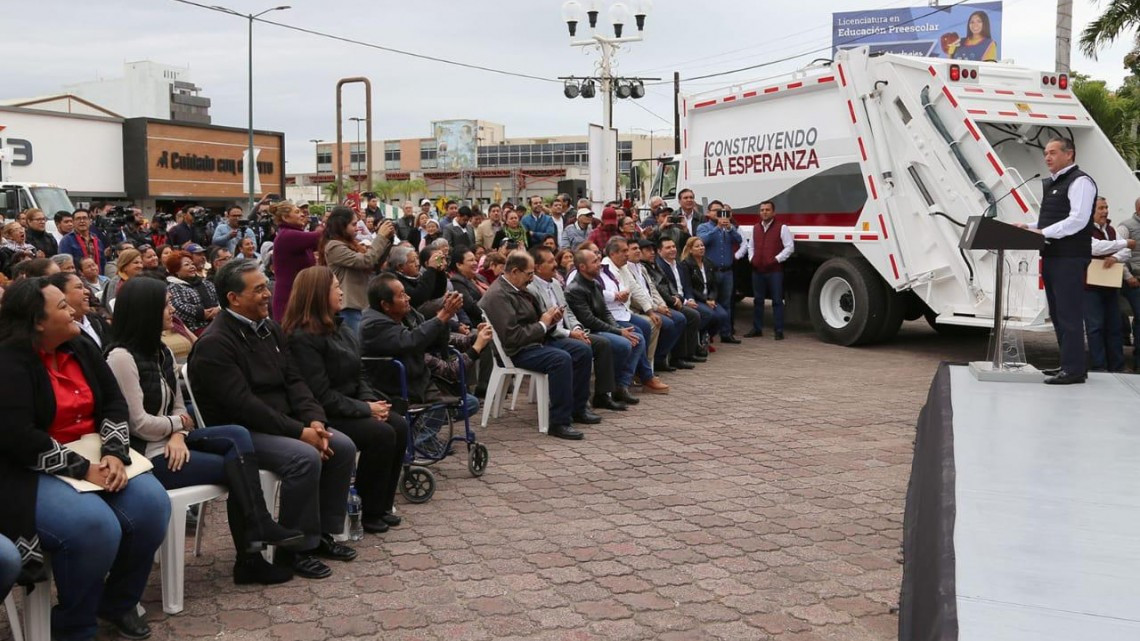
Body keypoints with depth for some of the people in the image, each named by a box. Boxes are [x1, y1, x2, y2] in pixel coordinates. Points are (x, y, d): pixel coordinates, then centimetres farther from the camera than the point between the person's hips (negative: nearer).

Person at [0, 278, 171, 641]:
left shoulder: (81, 349, 7)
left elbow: (114, 403, 5)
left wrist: (114, 453, -13)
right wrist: (81, 469, -22)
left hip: (93, 458, 7)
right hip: (31, 472, -7)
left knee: (151, 503, -17)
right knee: (95, 526, -31)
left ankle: (119, 602, 6)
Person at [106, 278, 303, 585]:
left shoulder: (162, 352, 15)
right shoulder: (121, 357, -15)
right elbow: (139, 424, -19)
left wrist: (178, 435, -9)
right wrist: (177, 425, -3)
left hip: (169, 441, 8)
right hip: (146, 453, -8)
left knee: (237, 436, -14)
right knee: (235, 466, -14)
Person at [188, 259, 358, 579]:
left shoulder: (269, 328, 10)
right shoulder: (214, 344, -16)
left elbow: (293, 380, 8)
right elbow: (243, 404, -23)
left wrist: (314, 420, -10)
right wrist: (299, 432, -24)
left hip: (282, 422, 8)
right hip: (239, 431, -8)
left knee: (343, 446, -6)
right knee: (305, 458, -29)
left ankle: (323, 532, 8)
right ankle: (295, 548, -13)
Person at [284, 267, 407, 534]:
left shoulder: (342, 329, 11)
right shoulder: (303, 339, -18)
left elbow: (358, 374, 14)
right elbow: (321, 395, -21)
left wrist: (371, 400, -6)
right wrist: (365, 409, -18)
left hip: (350, 406, 9)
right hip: (324, 417, -9)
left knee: (399, 425, -10)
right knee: (381, 434, -23)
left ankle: (382, 505, 0)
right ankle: (369, 512, -8)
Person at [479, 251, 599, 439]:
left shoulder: (519, 289, 13)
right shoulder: (498, 295, -18)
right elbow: (512, 336, -25)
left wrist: (550, 318, 4)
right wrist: (543, 324, -15)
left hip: (538, 340, 11)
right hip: (518, 352, -11)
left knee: (583, 350, 3)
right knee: (561, 359, -32)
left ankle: (578, 409, 13)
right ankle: (559, 422, -27)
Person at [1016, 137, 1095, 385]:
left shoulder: (1080, 181, -9)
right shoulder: (1052, 184, 19)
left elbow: (1078, 220, -20)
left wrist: (1042, 232, -22)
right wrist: (1030, 227, 8)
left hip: (1070, 258, -10)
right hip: (1051, 256, 10)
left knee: (1069, 313, -8)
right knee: (1057, 313, 14)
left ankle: (1074, 369, -4)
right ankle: (1069, 364, 23)